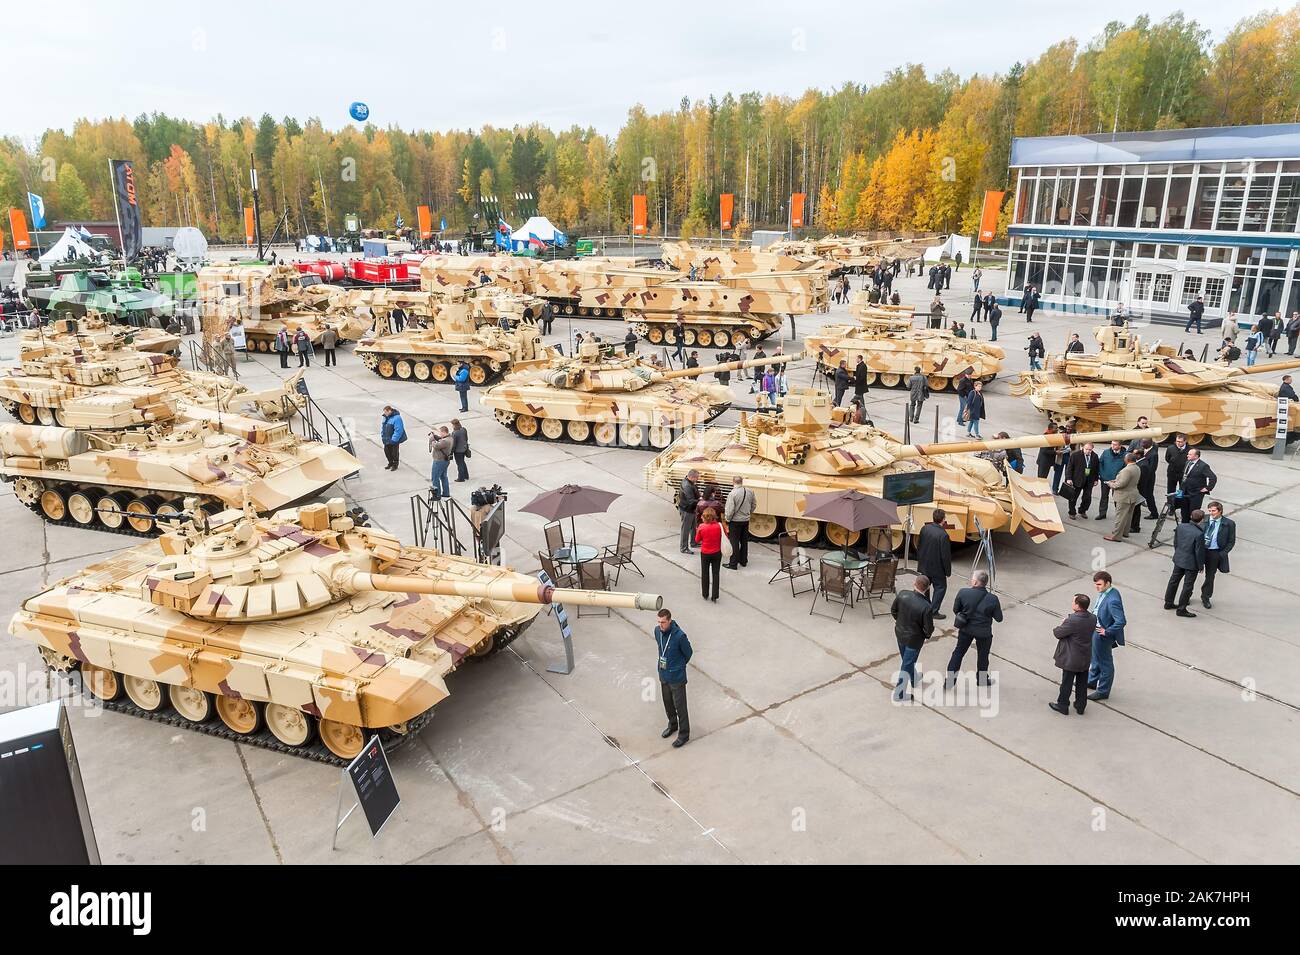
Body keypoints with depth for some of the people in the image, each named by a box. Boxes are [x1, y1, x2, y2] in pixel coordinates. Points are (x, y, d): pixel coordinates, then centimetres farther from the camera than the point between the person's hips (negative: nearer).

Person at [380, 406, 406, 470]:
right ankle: (390, 463, 37)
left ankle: (395, 465, 27)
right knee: (387, 451, 16)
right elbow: (383, 427, 16)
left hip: (394, 441, -8)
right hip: (387, 440, 8)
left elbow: (398, 430, -26)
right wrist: (382, 436, 8)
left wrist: (394, 439, -26)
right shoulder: (386, 417, 2)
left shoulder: (396, 418, -24)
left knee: (394, 453, 7)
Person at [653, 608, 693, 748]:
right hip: (663, 674, 6)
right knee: (667, 702, 23)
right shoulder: (657, 630, -8)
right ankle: (672, 725, 45)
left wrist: (679, 666, 6)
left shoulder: (679, 636, -27)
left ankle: (684, 735, 22)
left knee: (680, 706, 6)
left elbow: (688, 653, -10)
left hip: (676, 677, -6)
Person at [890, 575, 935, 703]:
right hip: (914, 639, -5)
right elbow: (929, 629, -21)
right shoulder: (926, 607, -32)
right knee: (907, 665, 13)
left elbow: (893, 610, -4)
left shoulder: (902, 594, -21)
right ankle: (899, 694, 26)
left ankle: (914, 680, 56)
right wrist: (926, 636, 3)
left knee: (907, 660, 29)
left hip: (900, 633, 5)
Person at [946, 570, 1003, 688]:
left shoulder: (963, 592, -21)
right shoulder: (993, 599, -23)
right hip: (984, 632, -1)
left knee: (958, 653, 18)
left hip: (966, 629, 1)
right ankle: (982, 679, 42)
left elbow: (955, 610, -7)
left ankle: (950, 681, 21)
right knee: (983, 656, 22)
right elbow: (999, 618, -11)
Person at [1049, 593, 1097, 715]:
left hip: (1071, 659, -6)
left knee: (1067, 683, 12)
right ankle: (1080, 706, 34)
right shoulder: (1093, 618, -8)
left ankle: (1063, 706, 27)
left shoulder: (1072, 621, -30)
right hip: (1086, 658, 6)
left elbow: (1058, 634, -18)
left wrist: (1060, 626, 2)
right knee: (1082, 683, 21)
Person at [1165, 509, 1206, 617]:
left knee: (1174, 581, 21)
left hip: (1178, 559, 6)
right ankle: (1181, 609, 16)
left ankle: (1168, 603, 34)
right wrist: (1201, 566, -5)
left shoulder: (1181, 526, -8)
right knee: (1188, 586, 7)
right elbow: (1199, 552, -19)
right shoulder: (1199, 534, -27)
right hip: (1191, 563, -6)